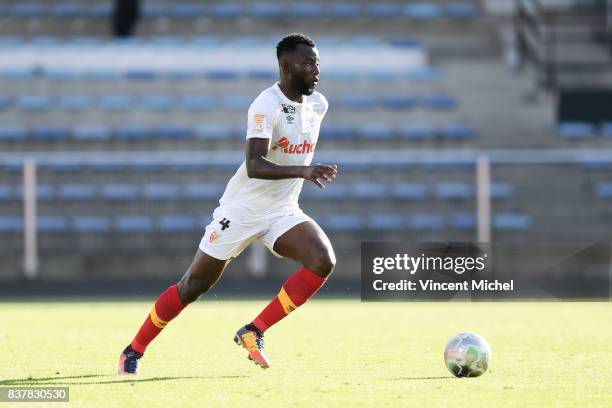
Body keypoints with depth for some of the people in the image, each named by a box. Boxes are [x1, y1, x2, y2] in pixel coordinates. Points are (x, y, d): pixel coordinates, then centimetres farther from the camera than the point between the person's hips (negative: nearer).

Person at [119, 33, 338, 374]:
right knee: (193, 286, 3)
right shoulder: (266, 106, -22)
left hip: (282, 213, 6)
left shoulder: (319, 105, 2)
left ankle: (254, 332, -13)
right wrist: (303, 171, -46)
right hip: (242, 209, -6)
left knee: (323, 260, -21)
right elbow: (253, 166, -35)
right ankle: (133, 352, 22)